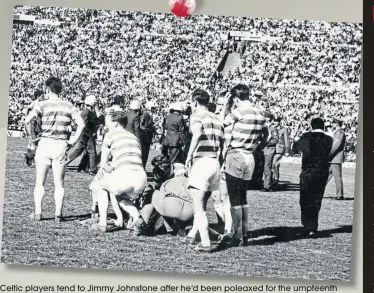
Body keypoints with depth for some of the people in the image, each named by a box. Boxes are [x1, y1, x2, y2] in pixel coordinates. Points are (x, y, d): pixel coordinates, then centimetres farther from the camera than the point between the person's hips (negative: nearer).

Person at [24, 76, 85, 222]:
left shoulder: (42, 105, -1)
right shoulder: (68, 106, 6)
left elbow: (28, 120, -14)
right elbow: (81, 124, -2)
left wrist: (32, 137, -2)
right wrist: (73, 140, 3)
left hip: (44, 144, -1)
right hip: (61, 146, 2)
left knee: (40, 182, 10)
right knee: (59, 184, 10)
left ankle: (38, 212, 5)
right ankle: (58, 214, 4)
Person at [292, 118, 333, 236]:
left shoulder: (306, 137, -7)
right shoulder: (328, 139, -3)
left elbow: (295, 149, 8)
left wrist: (296, 141, 30)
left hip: (307, 173, -2)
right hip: (323, 173, 3)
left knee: (306, 201, 3)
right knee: (317, 201, 13)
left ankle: (309, 228, -6)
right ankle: (313, 227, 16)